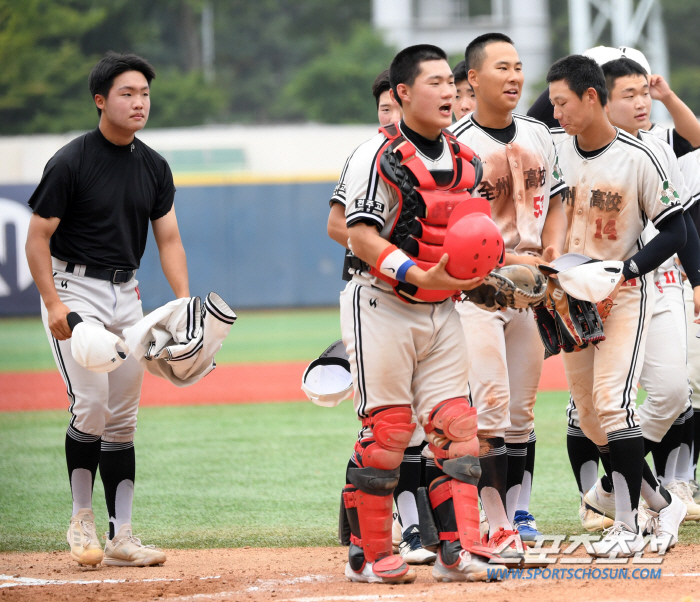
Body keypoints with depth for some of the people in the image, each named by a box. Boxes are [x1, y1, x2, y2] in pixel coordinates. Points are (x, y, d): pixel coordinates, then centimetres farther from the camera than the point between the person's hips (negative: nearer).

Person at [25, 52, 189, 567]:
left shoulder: (154, 167, 5)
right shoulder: (71, 163, -13)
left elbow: (168, 239, 7)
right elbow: (38, 237, -11)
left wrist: (184, 301, -8)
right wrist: (54, 304, -21)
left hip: (127, 294, 6)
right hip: (74, 288, -6)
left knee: (123, 418, 6)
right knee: (91, 404, -17)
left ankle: (121, 535, 8)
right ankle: (81, 521, -1)